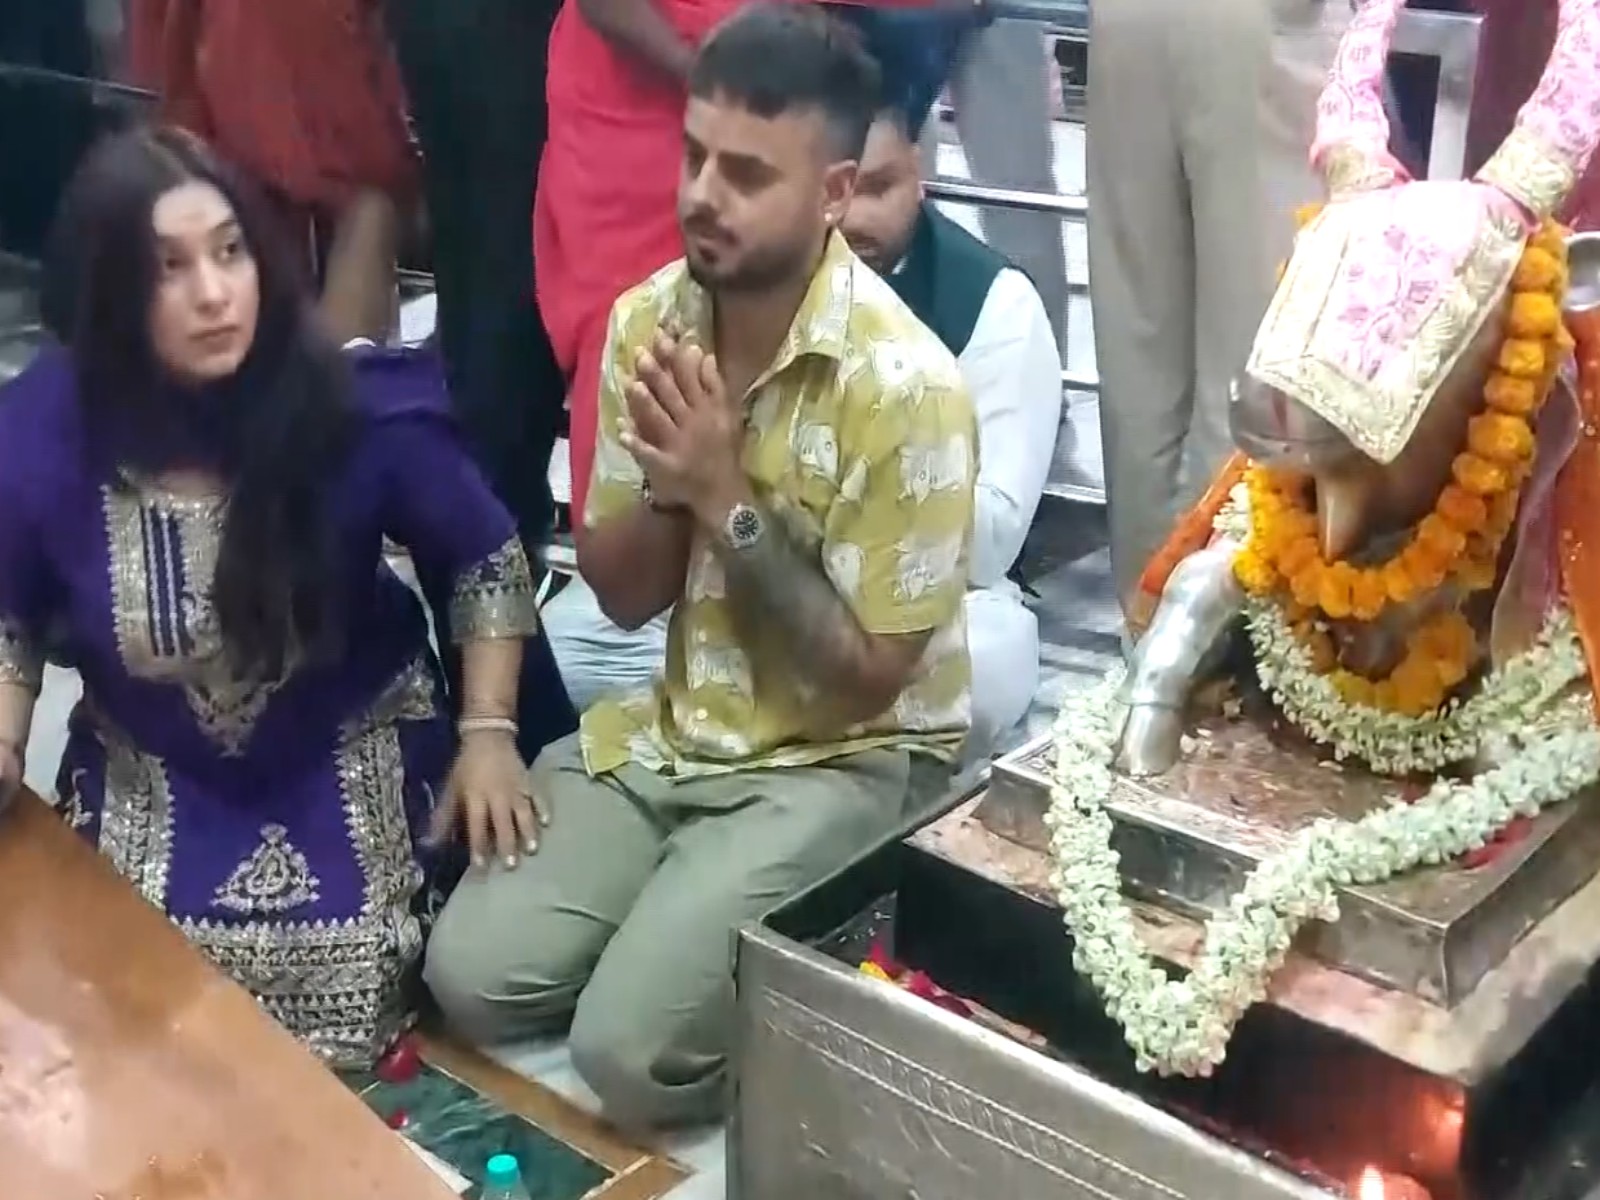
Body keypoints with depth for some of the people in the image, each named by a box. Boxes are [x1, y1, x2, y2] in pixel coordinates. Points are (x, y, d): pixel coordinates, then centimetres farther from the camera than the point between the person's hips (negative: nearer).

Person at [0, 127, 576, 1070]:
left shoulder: (354, 406, -21)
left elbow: (485, 559, -6)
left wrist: (488, 732, -13)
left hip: (352, 749, -1)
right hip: (150, 773, 2)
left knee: (345, 981, -18)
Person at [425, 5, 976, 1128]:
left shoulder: (905, 383, -22)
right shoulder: (648, 319, -4)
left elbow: (867, 676, -17)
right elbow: (620, 599, 1)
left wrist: (726, 496, -24)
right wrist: (662, 486, -21)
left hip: (842, 759, -5)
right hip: (669, 728, 6)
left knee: (631, 1049, -19)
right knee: (474, 977, -8)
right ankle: (688, 904, 16)